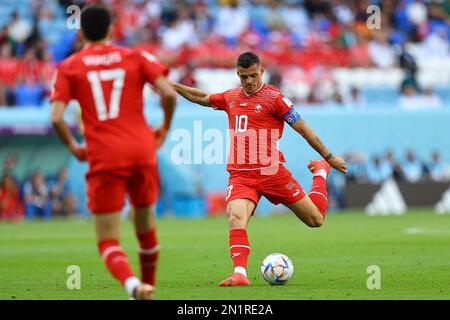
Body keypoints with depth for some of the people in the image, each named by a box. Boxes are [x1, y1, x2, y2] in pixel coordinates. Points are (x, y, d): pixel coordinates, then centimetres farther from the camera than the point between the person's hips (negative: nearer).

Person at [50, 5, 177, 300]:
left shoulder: (69, 68, 5)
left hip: (104, 159, -2)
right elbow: (169, 93, -4)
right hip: (142, 152, 2)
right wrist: (165, 129, 12)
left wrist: (74, 147, 10)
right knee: (146, 228, 24)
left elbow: (56, 118, -6)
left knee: (109, 241, -2)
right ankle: (147, 287, 36)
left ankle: (133, 285, -29)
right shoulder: (136, 57, 9)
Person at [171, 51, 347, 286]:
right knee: (236, 218, -27)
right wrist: (171, 85, 26)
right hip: (240, 176, 3)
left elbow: (302, 128, -2)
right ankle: (240, 274, -32)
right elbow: (201, 98, 30)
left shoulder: (273, 98, -4)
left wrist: (329, 158, 1)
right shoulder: (230, 98, 12)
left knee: (315, 220, 4)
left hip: (271, 172, -3)